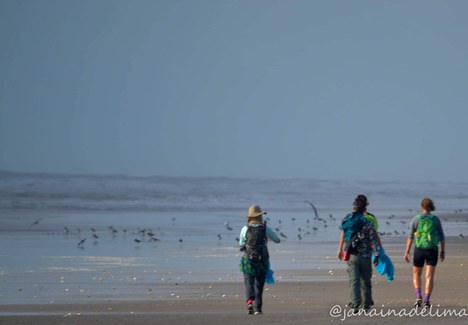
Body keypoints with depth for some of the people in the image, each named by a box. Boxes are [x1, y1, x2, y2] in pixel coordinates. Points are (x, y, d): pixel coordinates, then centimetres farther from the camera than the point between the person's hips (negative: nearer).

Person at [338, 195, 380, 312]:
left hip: (352, 255, 2)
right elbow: (373, 239, -12)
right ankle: (366, 303, 20)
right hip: (365, 255, -2)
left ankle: (355, 304, -15)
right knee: (365, 280, 12)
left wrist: (340, 249, 23)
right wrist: (376, 255, -10)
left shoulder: (347, 218, 2)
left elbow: (343, 234, 12)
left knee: (354, 280, -2)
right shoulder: (367, 220, -8)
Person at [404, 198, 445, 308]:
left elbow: (410, 237, -6)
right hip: (432, 250, 1)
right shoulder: (436, 220, 1)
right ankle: (427, 300, -11)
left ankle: (419, 296, -1)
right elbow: (442, 237, 1)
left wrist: (407, 252, -3)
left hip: (419, 249, -1)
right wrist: (443, 252, 9)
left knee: (416, 275, 16)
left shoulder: (416, 219, -3)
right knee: (429, 276, 0)